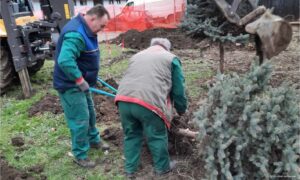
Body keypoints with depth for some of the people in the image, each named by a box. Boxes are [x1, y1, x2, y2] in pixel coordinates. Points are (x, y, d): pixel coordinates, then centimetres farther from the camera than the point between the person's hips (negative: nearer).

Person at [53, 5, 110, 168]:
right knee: (80, 120, 0)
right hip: (70, 85, -10)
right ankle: (80, 156, 17)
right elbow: (65, 61, -41)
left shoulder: (84, 29, 6)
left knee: (90, 113, 23)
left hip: (79, 82, 10)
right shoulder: (76, 34, -28)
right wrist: (80, 80, -31)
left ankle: (94, 140, 43)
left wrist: (88, 77, 14)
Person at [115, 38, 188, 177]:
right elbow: (178, 89, 17)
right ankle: (162, 167, 34)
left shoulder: (136, 56, 32)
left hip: (123, 100, 5)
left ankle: (130, 169, 35)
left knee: (131, 135, 23)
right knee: (157, 137, 16)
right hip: (148, 102, -5)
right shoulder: (171, 58, 18)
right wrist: (181, 109, 31)